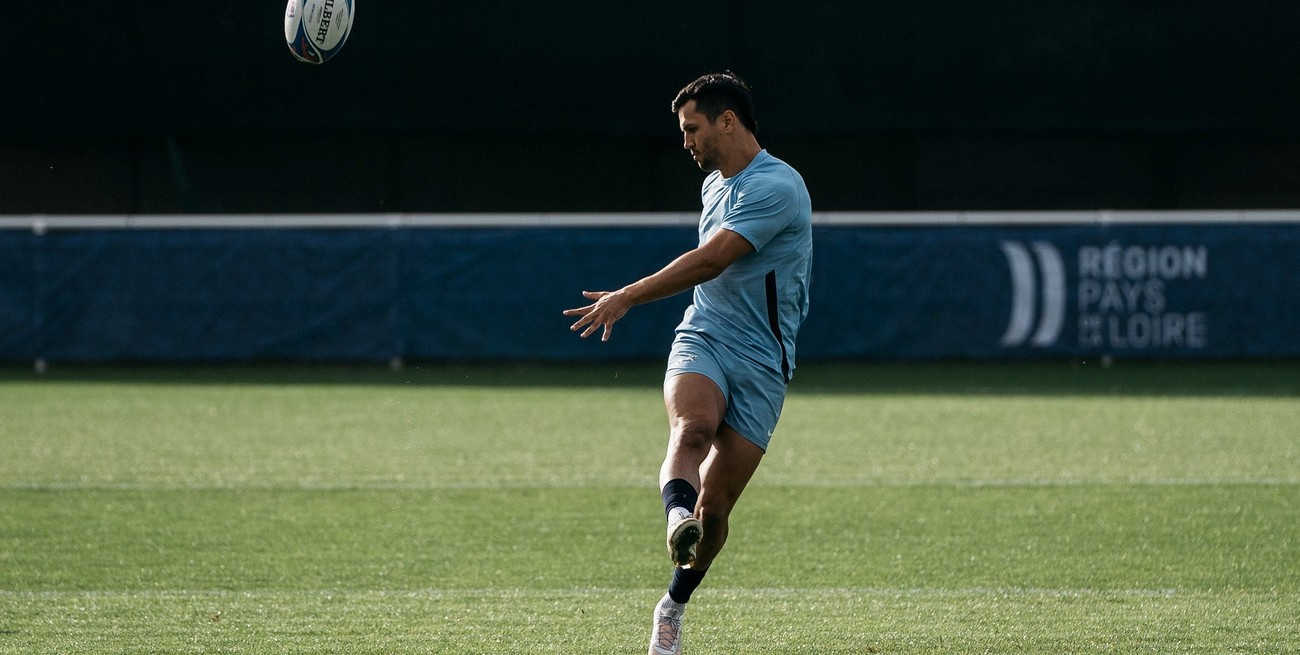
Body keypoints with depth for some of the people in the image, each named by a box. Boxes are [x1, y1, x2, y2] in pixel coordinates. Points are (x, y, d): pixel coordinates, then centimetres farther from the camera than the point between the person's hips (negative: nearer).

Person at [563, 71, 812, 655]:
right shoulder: (715, 185, 16)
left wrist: (626, 298, -19)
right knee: (692, 428, -32)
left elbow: (709, 261, -22)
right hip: (701, 341, 5)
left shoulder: (774, 187, -14)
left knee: (714, 512, -2)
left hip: (761, 361, -5)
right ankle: (677, 515, -58)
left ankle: (673, 606, 20)